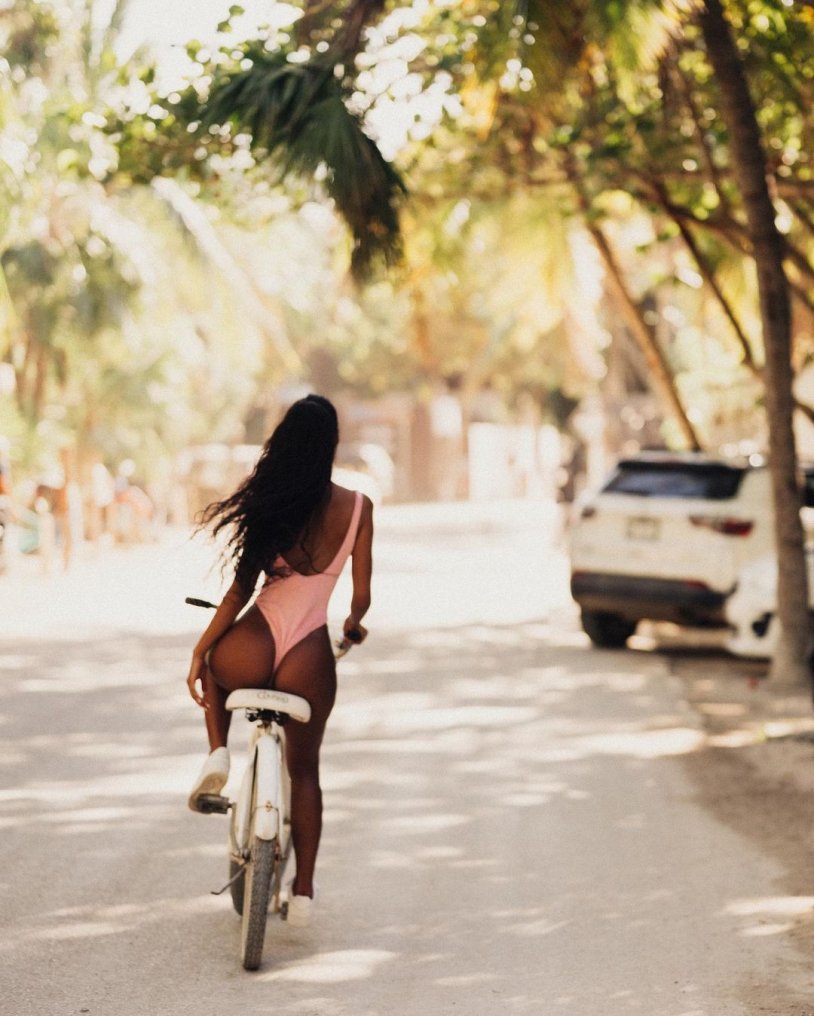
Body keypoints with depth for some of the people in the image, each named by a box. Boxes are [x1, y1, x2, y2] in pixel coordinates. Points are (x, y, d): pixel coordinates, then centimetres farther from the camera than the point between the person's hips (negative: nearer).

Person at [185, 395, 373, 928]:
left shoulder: (269, 503, -1)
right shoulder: (357, 507, 0)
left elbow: (240, 589, -3)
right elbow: (361, 595, 3)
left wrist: (200, 650, 5)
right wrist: (354, 625, 26)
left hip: (253, 646, 0)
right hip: (309, 655, 1)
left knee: (218, 669, 37)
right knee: (305, 767, 21)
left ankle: (218, 752, 14)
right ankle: (304, 890, 19)